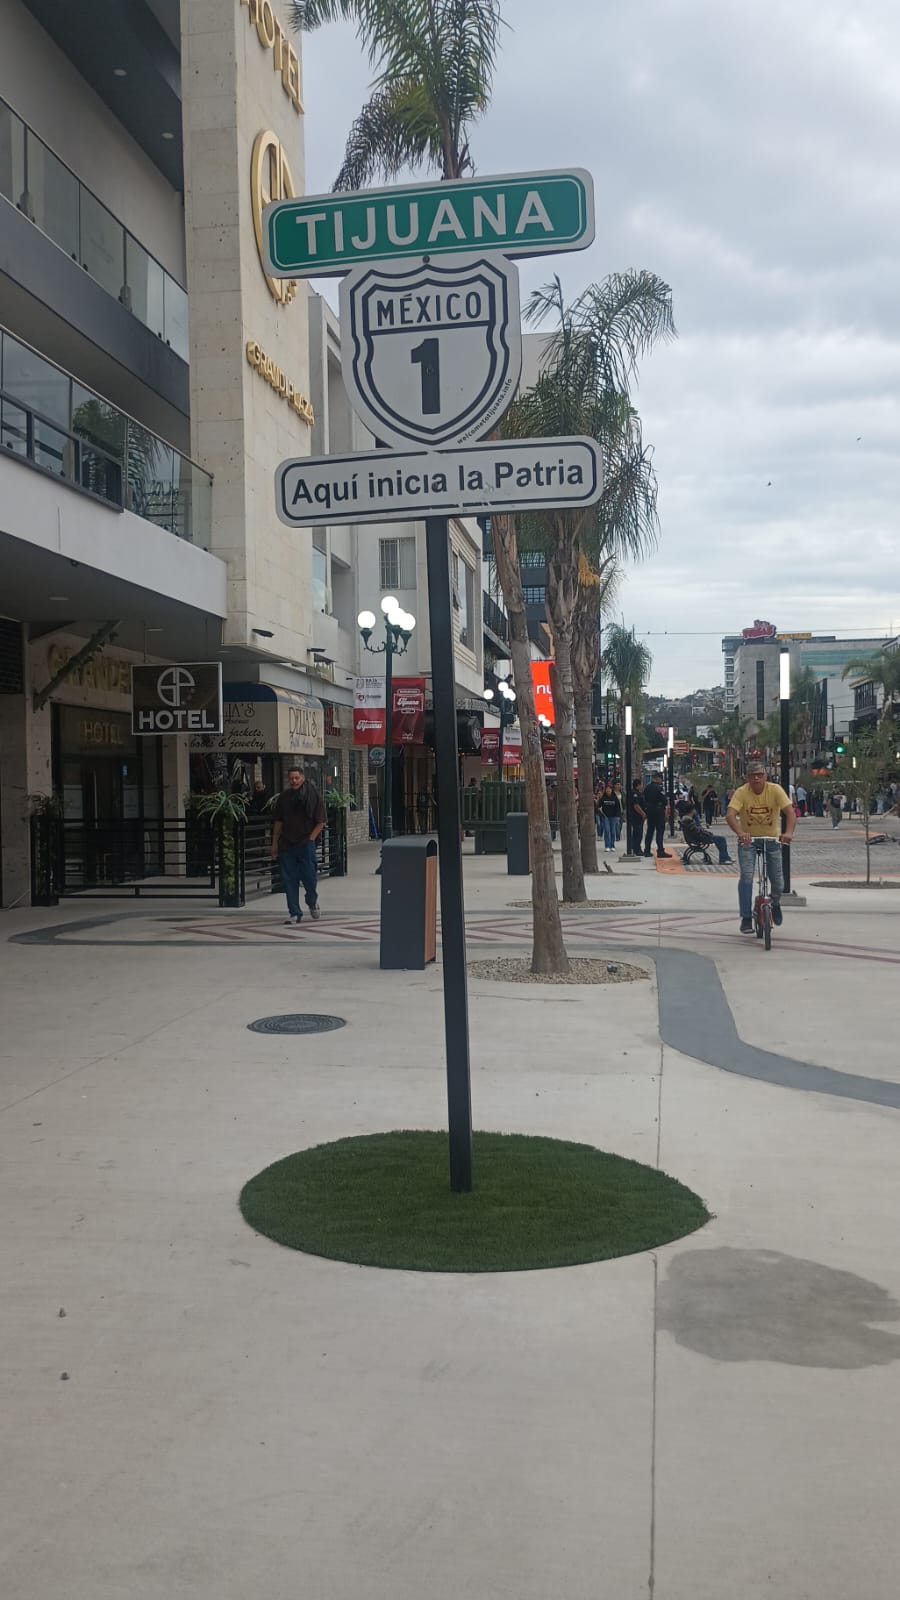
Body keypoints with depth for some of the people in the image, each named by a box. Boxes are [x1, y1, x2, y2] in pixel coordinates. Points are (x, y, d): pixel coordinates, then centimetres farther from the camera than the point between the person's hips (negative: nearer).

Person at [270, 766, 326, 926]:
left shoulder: (314, 796, -3)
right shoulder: (284, 797, 8)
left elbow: (321, 822, -2)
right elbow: (278, 821, 14)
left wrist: (311, 839, -9)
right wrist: (275, 844, 11)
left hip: (306, 844, -3)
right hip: (286, 844, 3)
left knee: (309, 877, 1)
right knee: (289, 880, 2)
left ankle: (313, 903, 31)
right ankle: (294, 915, 8)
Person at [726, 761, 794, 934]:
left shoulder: (775, 790, -16)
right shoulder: (741, 792, -18)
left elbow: (790, 812, -25)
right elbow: (730, 815, -30)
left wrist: (789, 832, -44)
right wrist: (740, 833, -49)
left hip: (772, 839, 1)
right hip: (747, 839, -1)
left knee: (777, 880, 3)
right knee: (746, 876, -16)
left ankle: (775, 904, 37)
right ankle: (746, 918, -6)